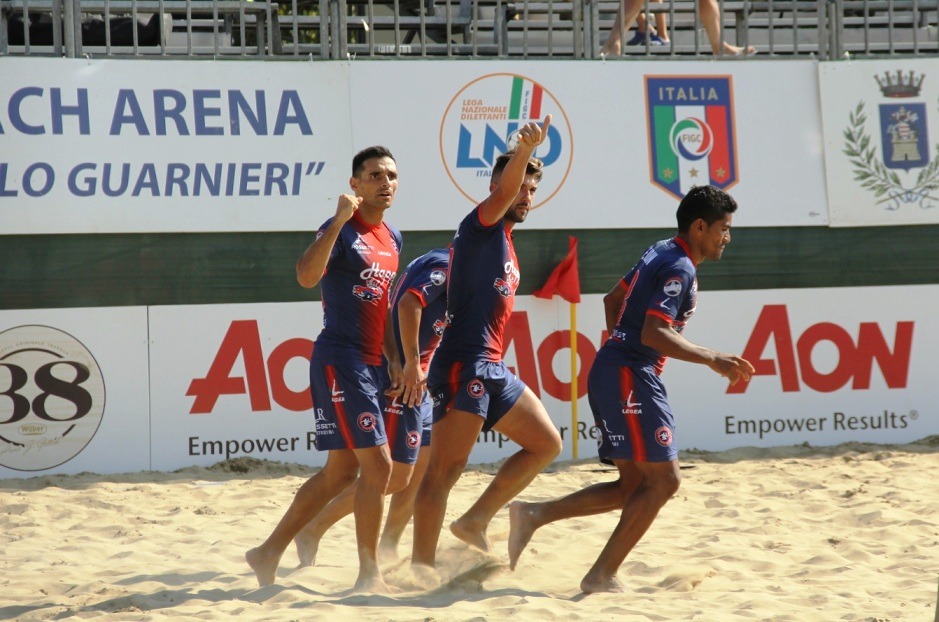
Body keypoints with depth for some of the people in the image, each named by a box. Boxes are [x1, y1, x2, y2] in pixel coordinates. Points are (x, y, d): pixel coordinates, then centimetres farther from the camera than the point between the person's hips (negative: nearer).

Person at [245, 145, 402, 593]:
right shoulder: (342, 231, -11)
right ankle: (369, 574, -1)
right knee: (377, 464, -10)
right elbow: (306, 276, -29)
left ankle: (268, 554, 20)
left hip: (371, 364, 9)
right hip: (339, 361, -9)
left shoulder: (393, 239, 14)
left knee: (340, 471, 12)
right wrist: (339, 221, -34)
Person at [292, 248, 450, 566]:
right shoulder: (443, 266, -12)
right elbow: (408, 303, -28)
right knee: (395, 477, -7)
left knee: (425, 466, 13)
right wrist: (412, 365, -28)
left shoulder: (440, 264, 19)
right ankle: (312, 533, -3)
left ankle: (387, 550, 19)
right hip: (401, 383, -10)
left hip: (414, 383, 10)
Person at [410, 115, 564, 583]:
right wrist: (524, 152, -42)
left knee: (545, 444, 12)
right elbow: (502, 193, -25)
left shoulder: (504, 242, 22)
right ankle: (422, 564, -10)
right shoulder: (481, 226, -4)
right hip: (465, 364, -10)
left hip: (492, 368, 10)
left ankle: (475, 522, 11)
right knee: (447, 466, -11)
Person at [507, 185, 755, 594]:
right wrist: (713, 360, -25)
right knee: (662, 480, -8)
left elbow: (613, 299, 28)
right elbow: (653, 334, -25)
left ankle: (534, 515, 8)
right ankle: (602, 576, -7)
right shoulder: (679, 269, -14)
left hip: (612, 372, 10)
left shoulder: (660, 254, 17)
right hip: (629, 378, -10)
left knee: (633, 486, 10)